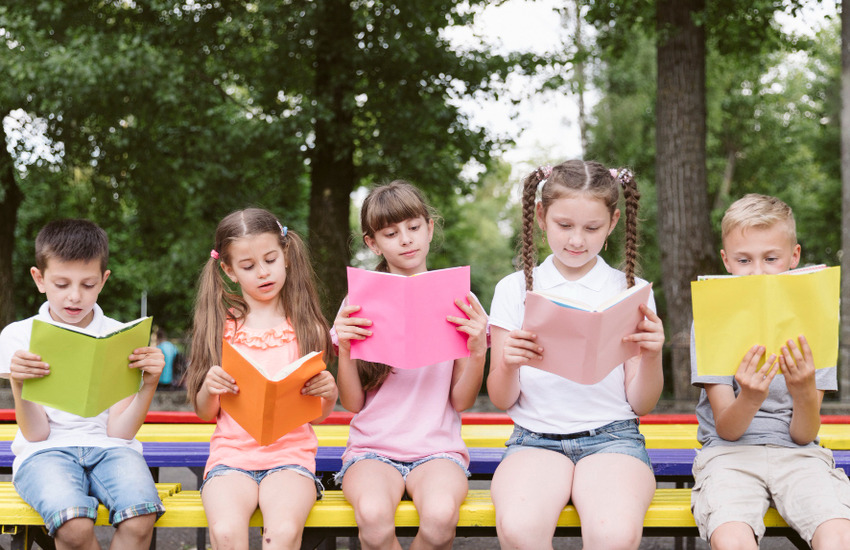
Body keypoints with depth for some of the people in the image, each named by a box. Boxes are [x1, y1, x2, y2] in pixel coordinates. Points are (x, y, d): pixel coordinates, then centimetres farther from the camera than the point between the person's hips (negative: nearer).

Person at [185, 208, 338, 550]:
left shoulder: (306, 327, 8)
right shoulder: (222, 327, 9)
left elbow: (318, 416, 9)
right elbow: (205, 413, 11)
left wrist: (329, 394, -13)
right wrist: (210, 387, -11)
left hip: (290, 453, 0)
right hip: (231, 453, 1)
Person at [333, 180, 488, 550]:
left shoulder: (457, 301, 6)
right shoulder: (360, 304, 7)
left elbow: (462, 401, 6)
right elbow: (352, 402, 5)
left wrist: (478, 350, -11)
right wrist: (344, 347, -11)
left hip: (437, 446, 0)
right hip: (373, 448, 0)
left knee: (440, 516, -34)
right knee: (373, 516, -34)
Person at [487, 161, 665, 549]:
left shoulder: (631, 292, 9)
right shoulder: (515, 289, 9)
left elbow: (641, 405, 9)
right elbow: (501, 400, 9)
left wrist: (652, 356, -11)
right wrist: (508, 364, -14)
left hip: (612, 435, 0)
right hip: (535, 437, 0)